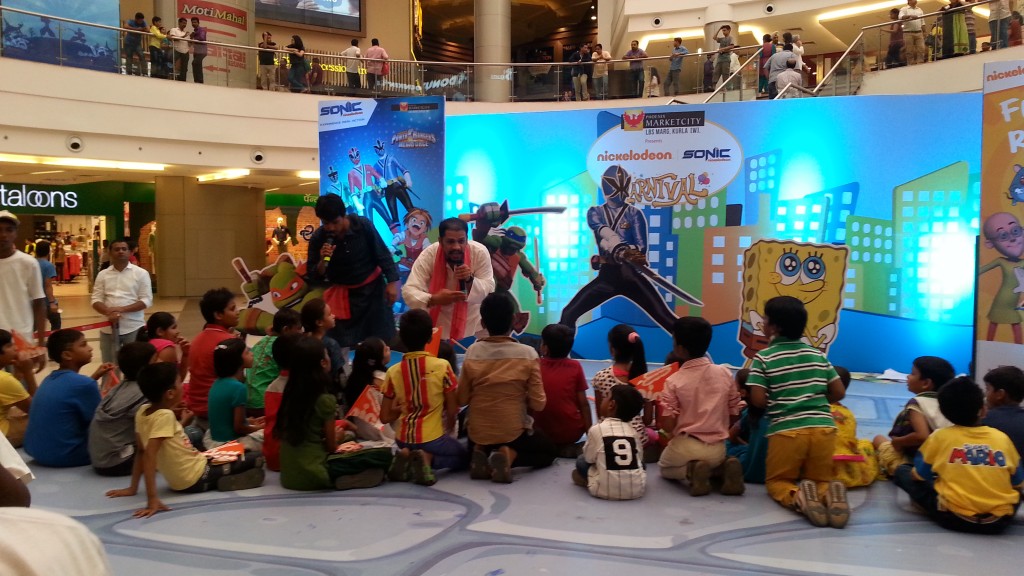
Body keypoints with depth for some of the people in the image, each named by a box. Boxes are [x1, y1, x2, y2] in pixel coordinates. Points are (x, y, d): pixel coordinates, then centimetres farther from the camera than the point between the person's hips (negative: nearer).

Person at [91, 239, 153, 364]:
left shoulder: (141, 273, -1)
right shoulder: (103, 274, 8)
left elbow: (146, 300, -6)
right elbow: (96, 300, 4)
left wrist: (122, 309, -18)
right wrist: (108, 312, -17)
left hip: (133, 328, -3)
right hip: (108, 328, 3)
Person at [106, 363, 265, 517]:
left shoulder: (142, 411, -3)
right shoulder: (165, 415, -26)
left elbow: (140, 450, 5)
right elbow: (149, 455, -34)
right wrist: (153, 500, -38)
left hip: (178, 481, 9)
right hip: (197, 478, -9)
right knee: (256, 460, -3)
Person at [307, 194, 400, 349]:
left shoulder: (362, 225, -18)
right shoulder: (318, 238, -14)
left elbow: (382, 254, -6)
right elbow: (314, 276, -10)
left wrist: (392, 282, -8)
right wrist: (323, 261, -30)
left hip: (372, 286, -1)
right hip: (342, 293, 1)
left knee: (384, 339, 7)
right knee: (343, 344, 4)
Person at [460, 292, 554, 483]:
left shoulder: (472, 353, -8)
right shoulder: (528, 354, -14)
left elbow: (461, 400, -2)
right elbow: (538, 404, -11)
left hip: (478, 433, 3)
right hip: (513, 432, -3)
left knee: (480, 445, 39)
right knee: (548, 451, 26)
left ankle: (481, 454, 3)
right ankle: (509, 456, -4)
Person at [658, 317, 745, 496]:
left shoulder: (674, 381, -13)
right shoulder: (725, 373, -3)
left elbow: (667, 425, -14)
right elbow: (735, 414, 5)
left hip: (686, 446, -3)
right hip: (718, 448, 3)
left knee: (665, 467, 29)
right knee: (714, 462, 38)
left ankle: (690, 472, -5)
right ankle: (723, 469, 1)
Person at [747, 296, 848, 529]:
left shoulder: (764, 358, -1)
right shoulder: (817, 355, 12)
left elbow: (758, 400, -7)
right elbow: (838, 393, 12)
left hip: (787, 430, -3)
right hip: (824, 427, 4)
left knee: (777, 481, 16)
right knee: (820, 478, 22)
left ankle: (799, 497, -18)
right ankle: (829, 494, -14)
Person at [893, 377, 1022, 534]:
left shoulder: (940, 437, -2)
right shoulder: (1002, 438, 2)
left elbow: (918, 477, 6)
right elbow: (1017, 484, 11)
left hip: (954, 517, 0)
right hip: (1001, 520, 0)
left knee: (902, 471, 12)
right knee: (1015, 491, 33)